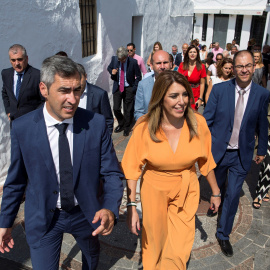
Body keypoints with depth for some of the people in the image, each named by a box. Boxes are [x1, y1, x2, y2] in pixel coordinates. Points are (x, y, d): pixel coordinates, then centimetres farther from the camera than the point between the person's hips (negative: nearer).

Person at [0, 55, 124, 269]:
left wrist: (111, 208, -31)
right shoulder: (22, 128, -17)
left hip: (86, 212, 2)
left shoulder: (96, 124, -19)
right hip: (43, 218, -1)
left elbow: (112, 173, -13)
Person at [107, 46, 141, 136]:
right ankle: (121, 124, 30)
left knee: (128, 110, 5)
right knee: (116, 108, 1)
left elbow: (138, 76, -4)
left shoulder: (133, 62, -14)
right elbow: (109, 68, 14)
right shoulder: (114, 59, -5)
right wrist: (112, 72, -10)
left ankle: (127, 128, 26)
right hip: (117, 88, 3)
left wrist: (134, 88, -10)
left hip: (129, 89, -3)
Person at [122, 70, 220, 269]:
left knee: (178, 252, 6)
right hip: (154, 191, 0)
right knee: (155, 240, 23)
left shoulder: (198, 124, -15)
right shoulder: (145, 128, -20)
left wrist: (216, 192, 8)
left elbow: (205, 160, -1)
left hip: (186, 192, 1)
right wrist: (131, 206, -16)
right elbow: (132, 168, -13)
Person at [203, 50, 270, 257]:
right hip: (218, 150, 0)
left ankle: (224, 235, 21)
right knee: (218, 187, 21)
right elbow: (207, 119, -8)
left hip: (242, 155, 0)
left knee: (233, 194, 2)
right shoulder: (219, 90, -11)